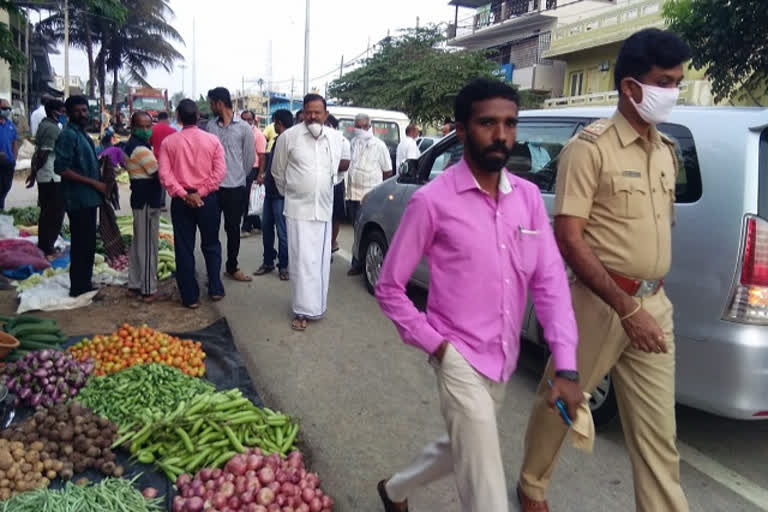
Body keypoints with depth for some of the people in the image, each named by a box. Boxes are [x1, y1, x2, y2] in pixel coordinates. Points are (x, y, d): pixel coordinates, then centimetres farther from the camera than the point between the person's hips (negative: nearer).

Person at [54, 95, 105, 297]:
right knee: (81, 246, -2)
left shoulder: (81, 133, 15)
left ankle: (85, 285, 26)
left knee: (88, 245, 15)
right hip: (79, 200, -9)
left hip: (89, 199, 9)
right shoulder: (68, 135, -13)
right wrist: (94, 182, -19)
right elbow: (61, 169, -21)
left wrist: (99, 184, 11)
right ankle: (78, 289, 7)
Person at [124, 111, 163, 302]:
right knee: (148, 245, -5)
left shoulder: (133, 145, 15)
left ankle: (135, 282, 27)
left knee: (139, 242, 17)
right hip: (147, 200, -10)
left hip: (141, 198, 10)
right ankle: (148, 289, 1)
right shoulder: (141, 149, -17)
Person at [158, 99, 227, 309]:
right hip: (208, 199, 0)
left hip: (181, 201, 0)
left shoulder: (168, 142, -2)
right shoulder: (212, 140, -3)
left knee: (184, 249, 6)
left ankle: (190, 297, 10)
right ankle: (216, 289, 19)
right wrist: (201, 193, -12)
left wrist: (183, 194, -12)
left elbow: (165, 174, -10)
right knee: (211, 245, 16)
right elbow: (220, 171, -11)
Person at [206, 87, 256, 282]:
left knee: (233, 229, 9)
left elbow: (250, 158, 3)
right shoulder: (210, 126, 4)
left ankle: (232, 267, 24)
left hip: (235, 187, -1)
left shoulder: (244, 128, -3)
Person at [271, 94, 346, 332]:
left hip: (324, 208, 4)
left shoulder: (336, 138, 4)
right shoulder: (289, 136, -6)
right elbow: (278, 172, 6)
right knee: (302, 260, -5)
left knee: (321, 260, 10)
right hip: (298, 208, -3)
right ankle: (303, 310, 2)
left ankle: (316, 306, 24)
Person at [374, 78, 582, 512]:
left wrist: (566, 367, -12)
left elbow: (551, 282, -4)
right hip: (460, 361, -6)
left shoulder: (529, 197, 0)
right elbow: (389, 287, -7)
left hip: (504, 362, 6)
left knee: (460, 451, 26)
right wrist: (434, 344, -12)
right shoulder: (432, 201, -14)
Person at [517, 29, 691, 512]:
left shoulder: (667, 151, 11)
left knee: (657, 430, 9)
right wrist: (626, 308, -21)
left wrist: (652, 298, 15)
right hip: (600, 302, -6)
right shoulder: (591, 145, -12)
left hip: (655, 304, 6)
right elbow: (568, 238, -18)